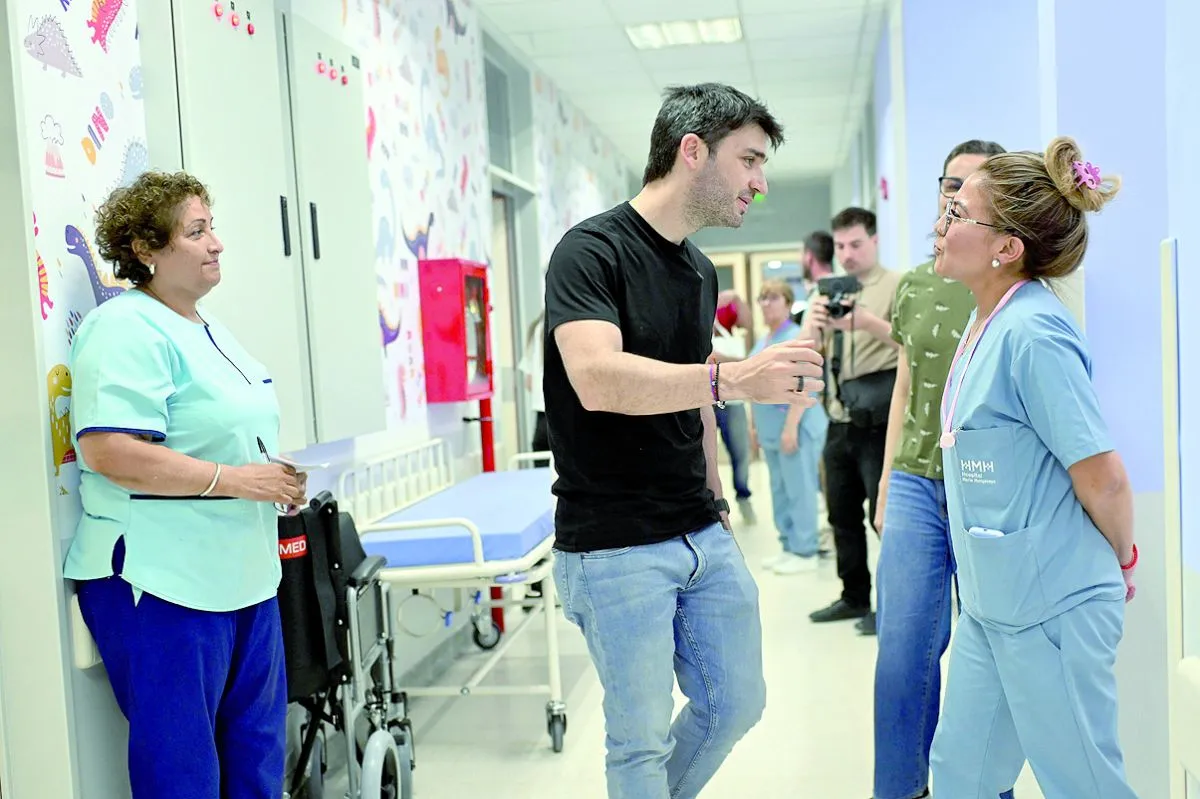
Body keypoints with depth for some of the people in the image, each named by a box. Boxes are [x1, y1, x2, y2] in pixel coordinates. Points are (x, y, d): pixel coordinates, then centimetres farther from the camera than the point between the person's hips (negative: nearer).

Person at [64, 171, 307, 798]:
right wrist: (234, 480, -22)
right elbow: (111, 452, -26)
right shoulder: (126, 329, -14)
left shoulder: (209, 329, 15)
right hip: (164, 586, -9)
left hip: (243, 576, 9)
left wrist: (277, 479, 6)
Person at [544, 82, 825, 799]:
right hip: (614, 550, -7)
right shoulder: (592, 251, -14)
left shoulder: (701, 270, 11)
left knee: (739, 704, 18)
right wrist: (732, 378, -40)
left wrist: (717, 504, 15)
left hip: (703, 538, 8)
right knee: (642, 739, 5)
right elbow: (598, 380, -30)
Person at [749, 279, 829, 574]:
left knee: (799, 491, -4)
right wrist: (754, 425, 19)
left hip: (796, 427, -9)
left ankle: (805, 552, 3)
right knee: (780, 491, 13)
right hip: (771, 429, 9)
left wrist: (790, 427, -22)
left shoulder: (796, 337, -11)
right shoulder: (762, 341, 16)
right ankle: (789, 547, 22)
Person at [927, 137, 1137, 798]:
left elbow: (1103, 477, -18)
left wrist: (1121, 561, -2)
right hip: (992, 604, 9)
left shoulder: (1033, 334, -21)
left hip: (1050, 607, -9)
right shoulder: (985, 325, 7)